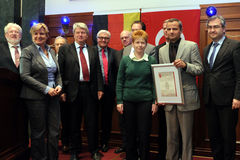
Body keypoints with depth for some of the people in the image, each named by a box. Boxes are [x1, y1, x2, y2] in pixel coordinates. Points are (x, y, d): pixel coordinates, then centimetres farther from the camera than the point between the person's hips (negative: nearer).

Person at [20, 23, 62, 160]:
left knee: (55, 131, 7)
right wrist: (46, 89, -15)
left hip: (53, 96, 5)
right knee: (39, 133, 5)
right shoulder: (28, 51, -2)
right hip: (36, 97, -5)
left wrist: (59, 86, -1)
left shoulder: (52, 51, 14)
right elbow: (25, 76, -10)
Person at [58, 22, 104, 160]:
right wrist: (63, 90, -7)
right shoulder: (65, 49, 4)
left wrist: (100, 88, 1)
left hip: (90, 90, 2)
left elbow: (98, 71, 9)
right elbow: (60, 71, -1)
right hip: (73, 90, -1)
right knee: (74, 123, 10)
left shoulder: (93, 51, 12)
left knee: (92, 122, 8)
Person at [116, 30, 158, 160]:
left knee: (144, 133, 4)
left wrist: (155, 102, -2)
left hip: (145, 100, 0)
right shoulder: (125, 60, 3)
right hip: (128, 101, 1)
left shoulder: (151, 60, 2)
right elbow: (119, 81, 4)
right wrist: (119, 101, -2)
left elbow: (155, 82, 4)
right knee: (130, 133, 10)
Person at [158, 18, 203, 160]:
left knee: (186, 136, 4)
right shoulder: (162, 50, 13)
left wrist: (185, 65, -22)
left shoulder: (191, 46, 0)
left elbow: (200, 70, -3)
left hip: (186, 98, -3)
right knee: (171, 136, 14)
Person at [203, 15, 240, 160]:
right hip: (210, 99, 6)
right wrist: (205, 95, 12)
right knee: (213, 135, 14)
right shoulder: (207, 49, 16)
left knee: (228, 136, 6)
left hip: (227, 99, -6)